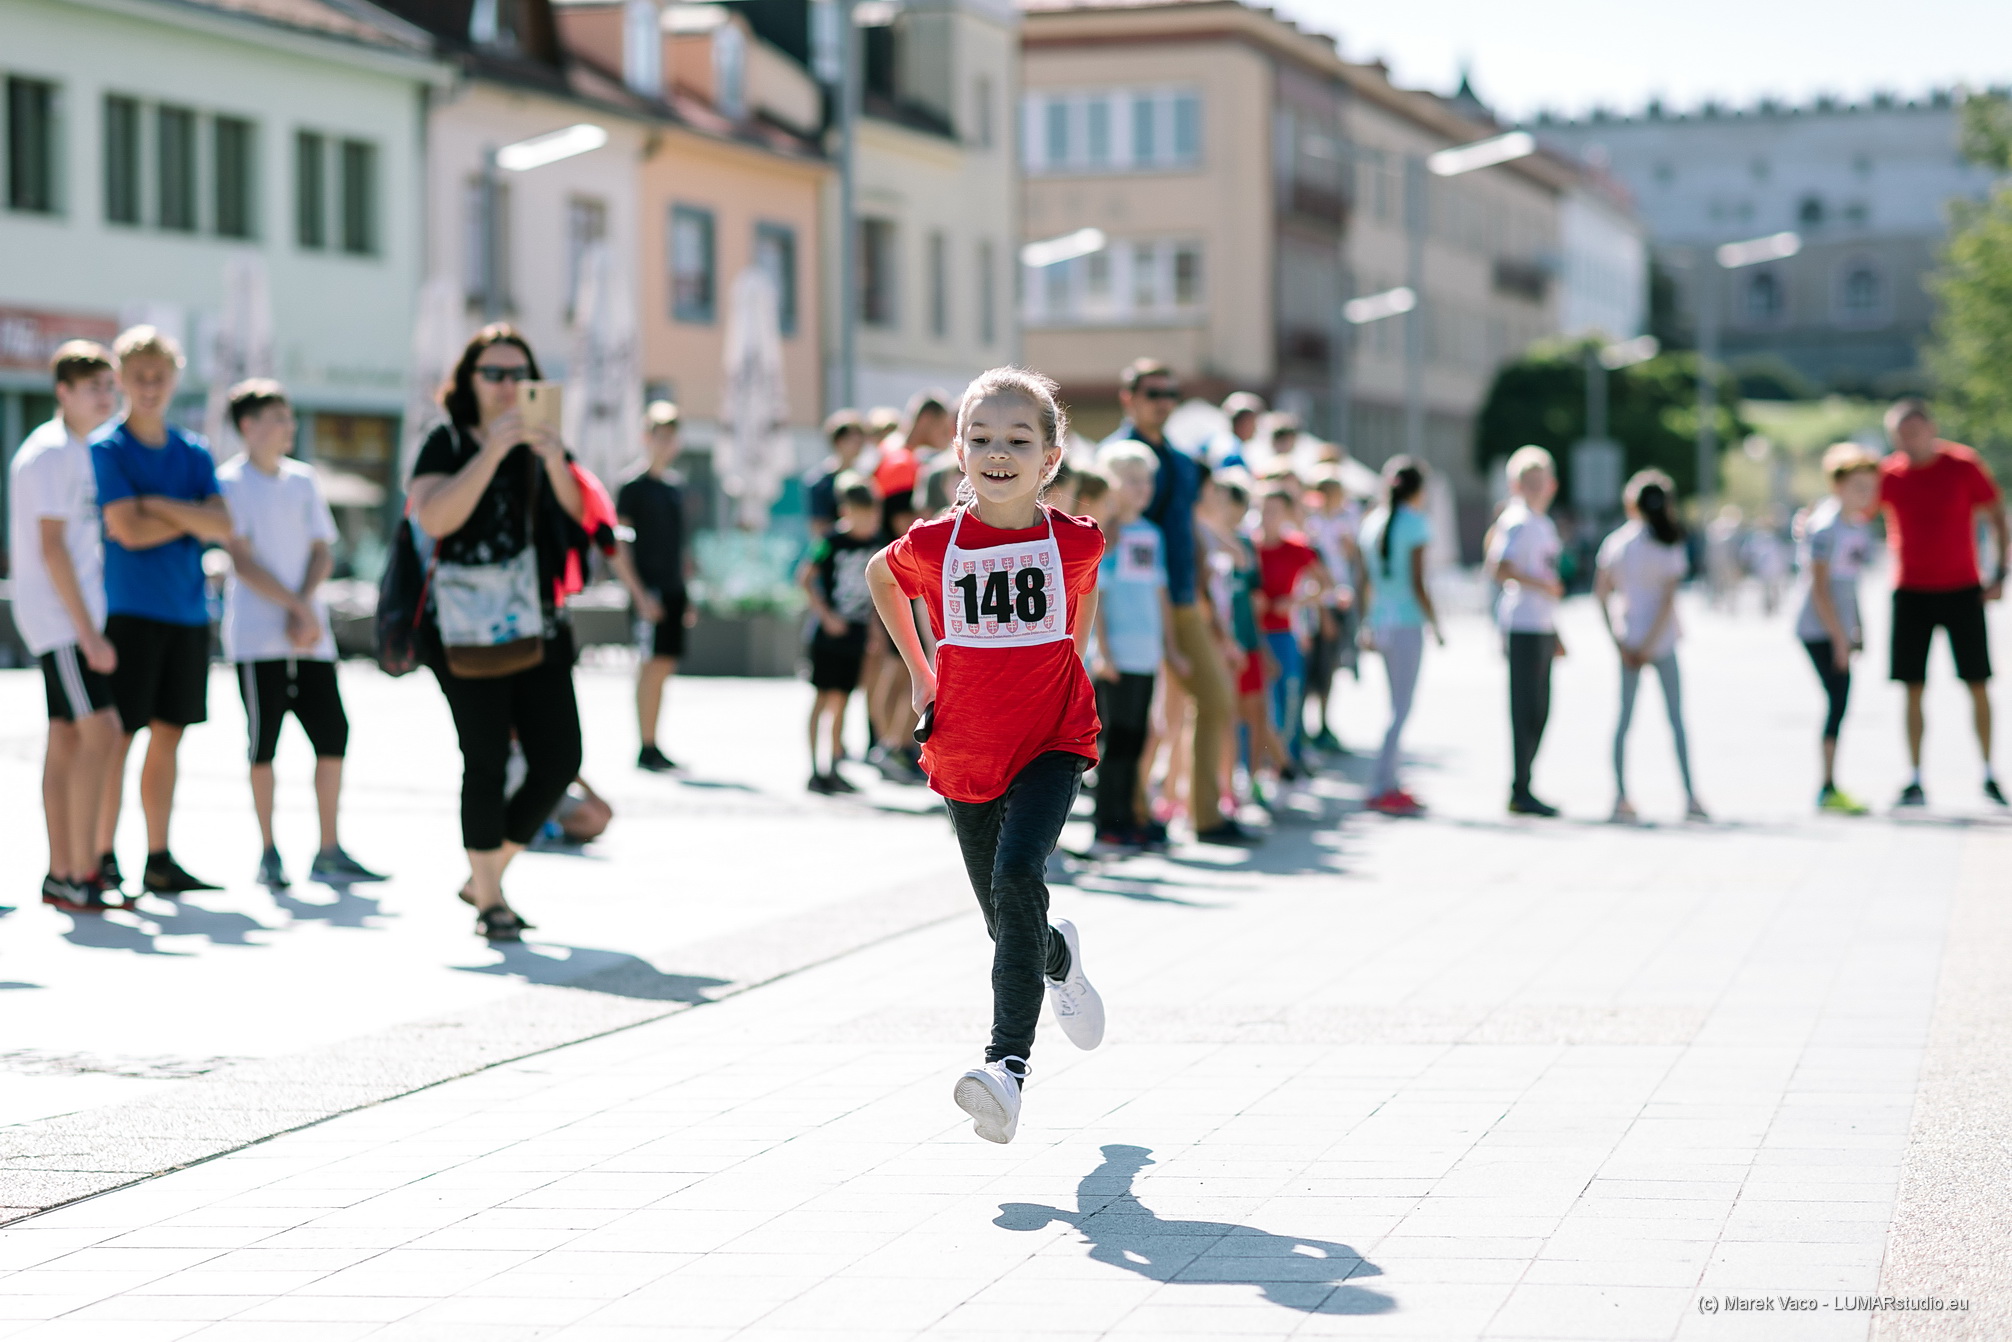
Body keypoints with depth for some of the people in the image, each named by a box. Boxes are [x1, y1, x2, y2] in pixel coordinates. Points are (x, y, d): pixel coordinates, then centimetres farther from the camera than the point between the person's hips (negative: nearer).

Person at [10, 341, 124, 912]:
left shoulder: (77, 452, 17)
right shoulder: (50, 453, -13)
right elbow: (52, 548, -18)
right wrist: (89, 632, -21)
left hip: (75, 619, 9)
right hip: (61, 617, -9)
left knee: (67, 738, 8)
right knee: (98, 732, -14)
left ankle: (61, 875, 9)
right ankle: (81, 876, -14)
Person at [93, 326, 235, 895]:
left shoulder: (193, 453, 13)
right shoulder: (107, 449, -3)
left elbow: (223, 527, 0)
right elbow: (129, 530, -14)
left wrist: (158, 506, -10)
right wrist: (191, 519, -4)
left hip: (188, 611, 5)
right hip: (129, 609, -5)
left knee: (168, 736, 8)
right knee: (118, 736, -6)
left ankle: (159, 862, 13)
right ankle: (103, 859, -1)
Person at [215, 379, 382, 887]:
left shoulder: (303, 479, 13)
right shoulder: (230, 482, -2)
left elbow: (322, 553, 10)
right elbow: (241, 560, -9)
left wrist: (304, 609, -7)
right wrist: (298, 607, -14)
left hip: (310, 635, 5)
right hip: (257, 636, -5)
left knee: (333, 735, -1)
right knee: (263, 745, -2)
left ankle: (328, 852, 6)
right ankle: (268, 853, 7)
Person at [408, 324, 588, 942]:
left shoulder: (544, 443, 15)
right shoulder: (447, 444, 0)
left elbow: (581, 520, 4)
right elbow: (434, 518, -16)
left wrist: (554, 461, -13)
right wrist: (492, 453, -21)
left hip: (540, 626, 5)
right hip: (468, 628, -5)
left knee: (559, 758, 1)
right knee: (486, 761, -5)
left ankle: (486, 876, 19)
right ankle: (488, 902, 8)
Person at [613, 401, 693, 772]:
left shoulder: (675, 487, 16)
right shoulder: (633, 487, -6)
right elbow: (618, 546, -10)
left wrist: (687, 596, 19)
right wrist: (640, 594, -16)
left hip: (673, 590, 7)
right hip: (649, 590, -7)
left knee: (665, 667, 7)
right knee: (654, 665, -11)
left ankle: (652, 746, 11)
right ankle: (646, 748, -8)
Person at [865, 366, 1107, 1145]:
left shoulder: (1075, 542, -7)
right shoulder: (933, 546, -7)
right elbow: (878, 577, 16)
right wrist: (918, 673, 14)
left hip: (1050, 739, -2)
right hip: (964, 751, 2)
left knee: (1016, 876, -26)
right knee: (1008, 923, 10)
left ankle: (1010, 1063, -32)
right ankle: (1063, 963, 48)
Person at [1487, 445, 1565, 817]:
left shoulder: (1544, 525, 20)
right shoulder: (1518, 523, -10)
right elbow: (1500, 569, -24)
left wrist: (1556, 633, 25)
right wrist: (1542, 585, -20)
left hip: (1542, 628, 9)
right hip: (1523, 628, -9)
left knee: (1539, 713, 11)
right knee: (1526, 710, -8)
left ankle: (1522, 790, 16)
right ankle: (1521, 791, -4)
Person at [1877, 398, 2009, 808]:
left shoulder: (1964, 466, -5)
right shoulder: (1888, 474, -1)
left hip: (1963, 589, -1)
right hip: (1911, 591, 1)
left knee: (1978, 685, 0)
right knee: (1913, 689, -2)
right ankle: (1915, 780, 3)